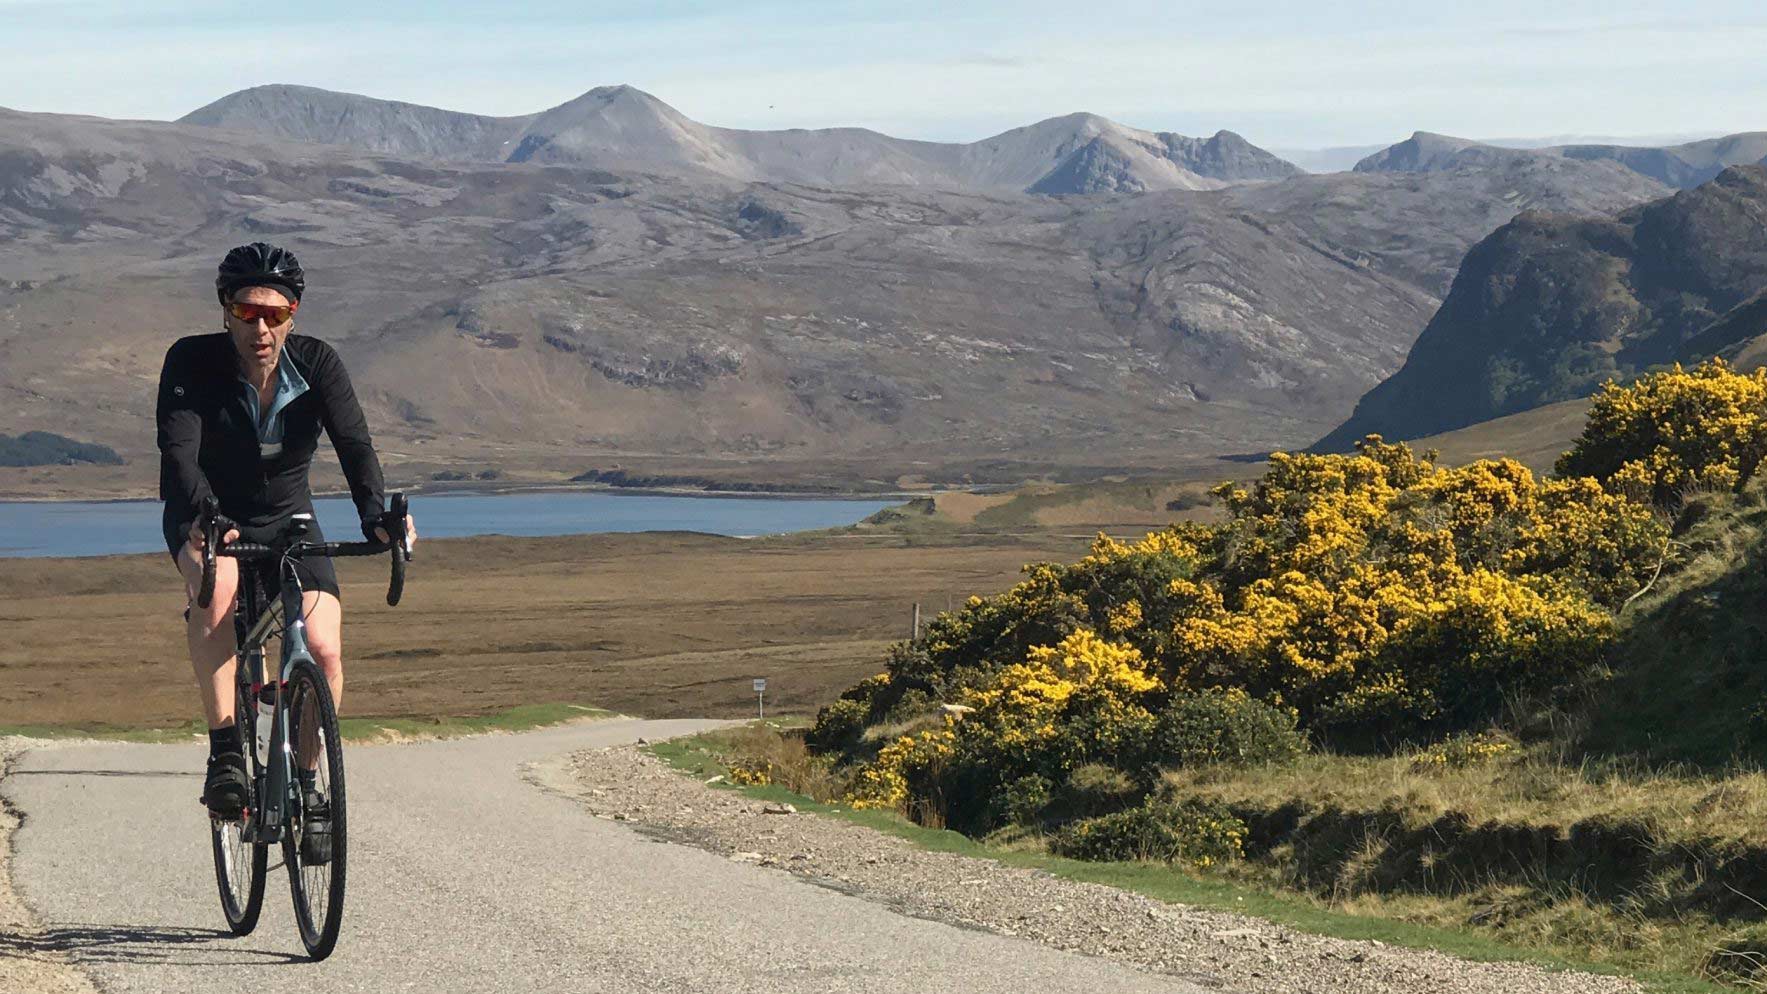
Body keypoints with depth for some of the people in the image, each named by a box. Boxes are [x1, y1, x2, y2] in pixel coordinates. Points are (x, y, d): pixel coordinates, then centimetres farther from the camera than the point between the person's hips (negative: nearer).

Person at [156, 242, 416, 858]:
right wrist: (203, 519, -52)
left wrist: (377, 515, -46)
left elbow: (354, 444, -27)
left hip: (287, 520, 2)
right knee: (215, 585, -38)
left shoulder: (317, 364, -16)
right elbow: (179, 452, -32)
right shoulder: (192, 362, -20)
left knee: (324, 651, -20)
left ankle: (305, 781, 5)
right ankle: (225, 752, -32)